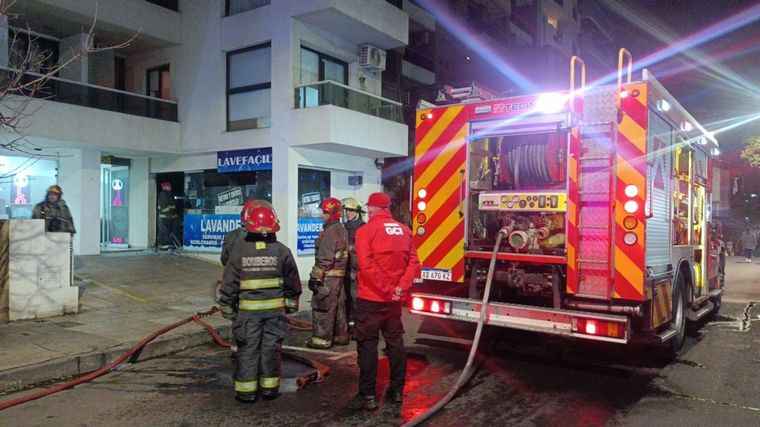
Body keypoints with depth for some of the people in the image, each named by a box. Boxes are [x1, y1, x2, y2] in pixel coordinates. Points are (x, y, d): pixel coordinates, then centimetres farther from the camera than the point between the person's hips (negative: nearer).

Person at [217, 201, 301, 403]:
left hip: (248, 309, -1)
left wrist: (228, 309, 10)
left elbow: (229, 284, -1)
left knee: (247, 348, 7)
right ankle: (269, 387, 18)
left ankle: (246, 390, 12)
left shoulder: (239, 250, -5)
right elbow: (293, 282, 5)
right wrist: (291, 305, 18)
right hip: (275, 308, 1)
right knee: (271, 347, 10)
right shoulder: (282, 251, -3)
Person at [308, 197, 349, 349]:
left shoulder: (330, 232, -17)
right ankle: (341, 336, 24)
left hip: (328, 277, -10)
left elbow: (324, 259, -22)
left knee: (322, 308, -2)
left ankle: (322, 339, 4)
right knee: (338, 306, 15)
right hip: (339, 275, 10)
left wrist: (315, 277, -19)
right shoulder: (342, 229, 14)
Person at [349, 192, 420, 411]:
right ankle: (397, 390, 24)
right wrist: (401, 288, -4)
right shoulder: (404, 230, 6)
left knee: (368, 346, 2)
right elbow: (413, 261, 2)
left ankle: (367, 396, 6)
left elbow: (367, 266, -20)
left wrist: (387, 290, -14)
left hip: (371, 300, -5)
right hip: (395, 300, 5)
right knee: (395, 343, 14)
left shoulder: (366, 231, -10)